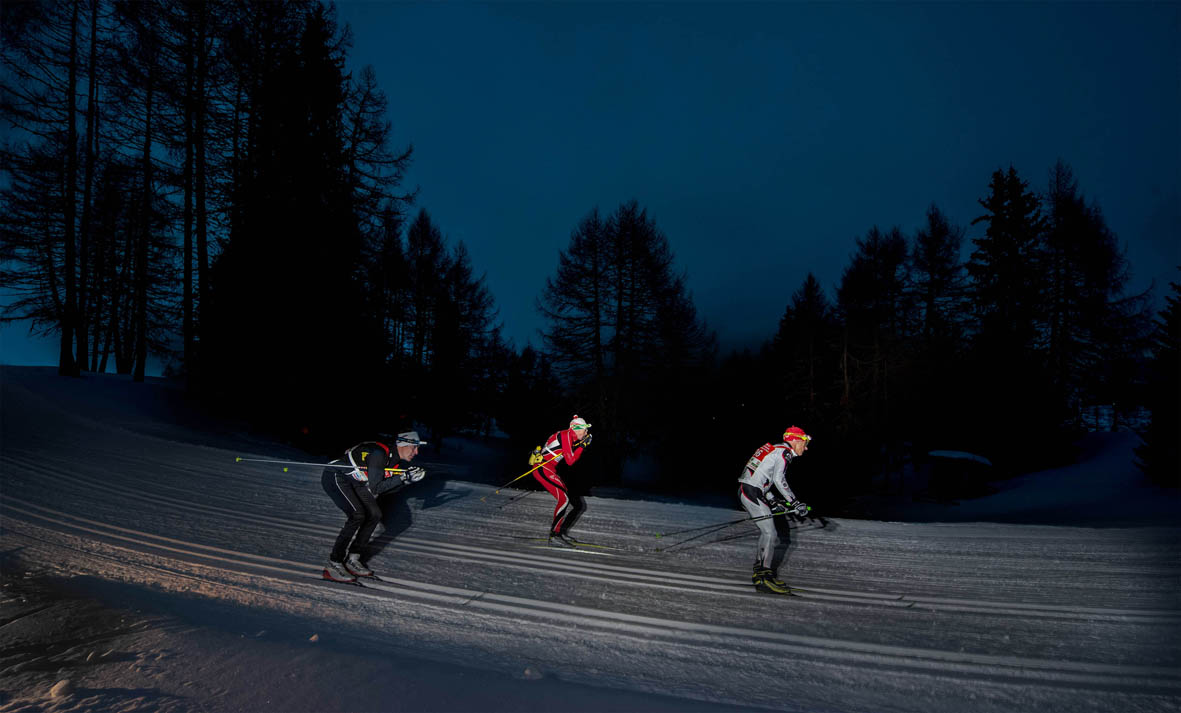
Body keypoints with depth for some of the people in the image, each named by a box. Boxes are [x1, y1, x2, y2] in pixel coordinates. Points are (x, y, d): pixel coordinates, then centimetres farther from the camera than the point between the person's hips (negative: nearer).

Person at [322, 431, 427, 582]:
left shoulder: (397, 459, -2)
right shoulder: (380, 454, -29)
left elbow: (386, 488, 0)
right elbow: (375, 488, -29)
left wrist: (409, 477, -13)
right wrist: (403, 478, -31)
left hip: (354, 483, 9)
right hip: (335, 477, -9)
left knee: (374, 514, 1)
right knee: (357, 515, -23)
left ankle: (353, 560, 9)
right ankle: (333, 566, -15)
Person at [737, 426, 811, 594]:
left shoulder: (774, 449, 21)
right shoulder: (784, 451, -7)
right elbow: (779, 479, -20)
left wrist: (773, 501, 24)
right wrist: (794, 502, -19)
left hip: (745, 491, 10)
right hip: (753, 493, -10)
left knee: (766, 531, 16)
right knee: (770, 534, -8)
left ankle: (759, 570, 21)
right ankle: (763, 578, -9)